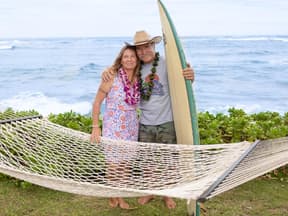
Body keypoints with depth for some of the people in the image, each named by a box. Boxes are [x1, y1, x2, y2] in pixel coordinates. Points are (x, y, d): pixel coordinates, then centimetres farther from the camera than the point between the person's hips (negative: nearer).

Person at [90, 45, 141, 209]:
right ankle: (112, 196, 27)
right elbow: (97, 102, -8)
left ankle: (121, 196, 29)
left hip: (131, 127, 4)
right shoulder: (112, 78, -13)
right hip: (113, 127, -4)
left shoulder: (138, 80, 1)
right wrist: (96, 126, -10)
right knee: (113, 163, 5)